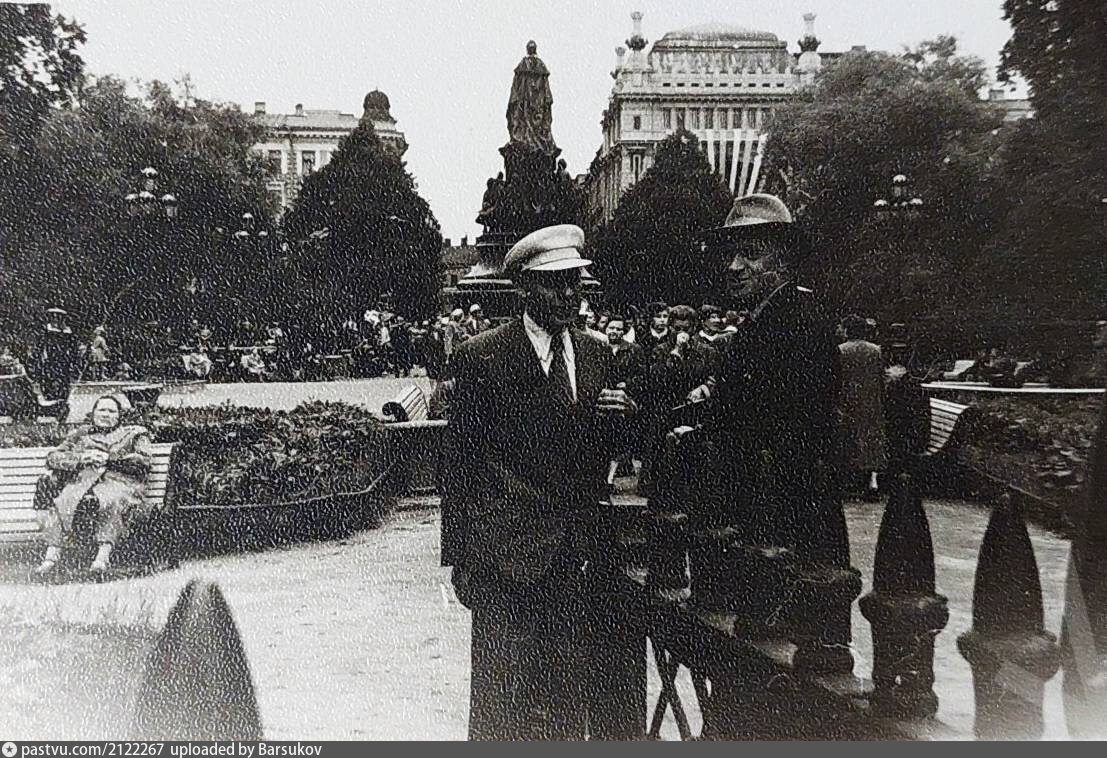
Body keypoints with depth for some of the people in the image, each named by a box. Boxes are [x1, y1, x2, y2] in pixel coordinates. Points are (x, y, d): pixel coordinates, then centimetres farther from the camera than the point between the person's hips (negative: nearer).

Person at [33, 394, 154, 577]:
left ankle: (103, 554, -39)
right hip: (81, 481, 3)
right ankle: (52, 556, -29)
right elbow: (53, 458, 15)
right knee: (58, 499, -29)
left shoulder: (135, 434, 21)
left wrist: (108, 458, -7)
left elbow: (143, 463, 2)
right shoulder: (82, 434, 29)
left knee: (111, 499, -39)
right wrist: (82, 458, -4)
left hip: (118, 481, -3)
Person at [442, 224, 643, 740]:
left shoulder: (598, 356, 11)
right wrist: (457, 560, -5)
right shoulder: (481, 358, -5)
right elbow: (459, 464, -4)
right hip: (510, 560, -4)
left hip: (583, 558, 4)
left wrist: (622, 420, -6)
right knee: (508, 709, 4)